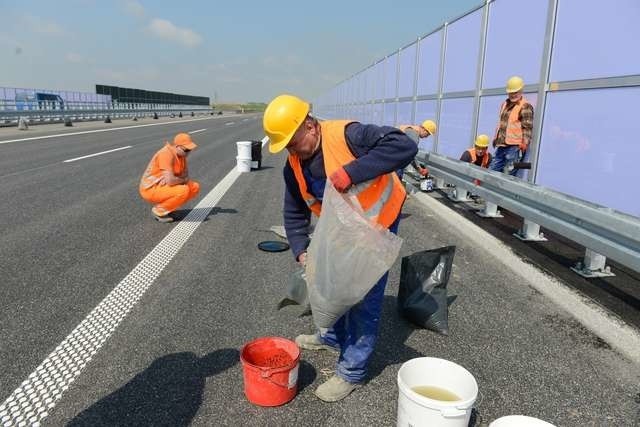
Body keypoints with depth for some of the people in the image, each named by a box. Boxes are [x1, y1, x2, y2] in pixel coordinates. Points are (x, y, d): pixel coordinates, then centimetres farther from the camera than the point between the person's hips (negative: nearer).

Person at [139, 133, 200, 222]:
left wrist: (174, 179, -18)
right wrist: (182, 180, -10)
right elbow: (170, 181, -32)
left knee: (195, 187, 0)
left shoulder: (181, 153, 2)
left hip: (165, 186, 9)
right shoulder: (167, 154, -25)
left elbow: (186, 176, 3)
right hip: (150, 189, -9)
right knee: (184, 191, -28)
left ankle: (163, 205, 8)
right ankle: (159, 210, -6)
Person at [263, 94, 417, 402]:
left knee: (364, 296, -3)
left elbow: (405, 146, -40)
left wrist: (352, 171, -45)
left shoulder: (347, 135, -30)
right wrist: (301, 251, -11)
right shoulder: (293, 166, -9)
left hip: (378, 223, -7)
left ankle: (351, 371, 11)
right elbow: (294, 213, 1)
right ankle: (333, 337, 46)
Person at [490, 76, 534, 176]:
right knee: (493, 171, 11)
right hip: (501, 145, 8)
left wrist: (524, 144, -19)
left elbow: (527, 127, -11)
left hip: (514, 146, -8)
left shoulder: (525, 106, -6)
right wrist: (496, 138, 25)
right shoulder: (505, 104, 20)